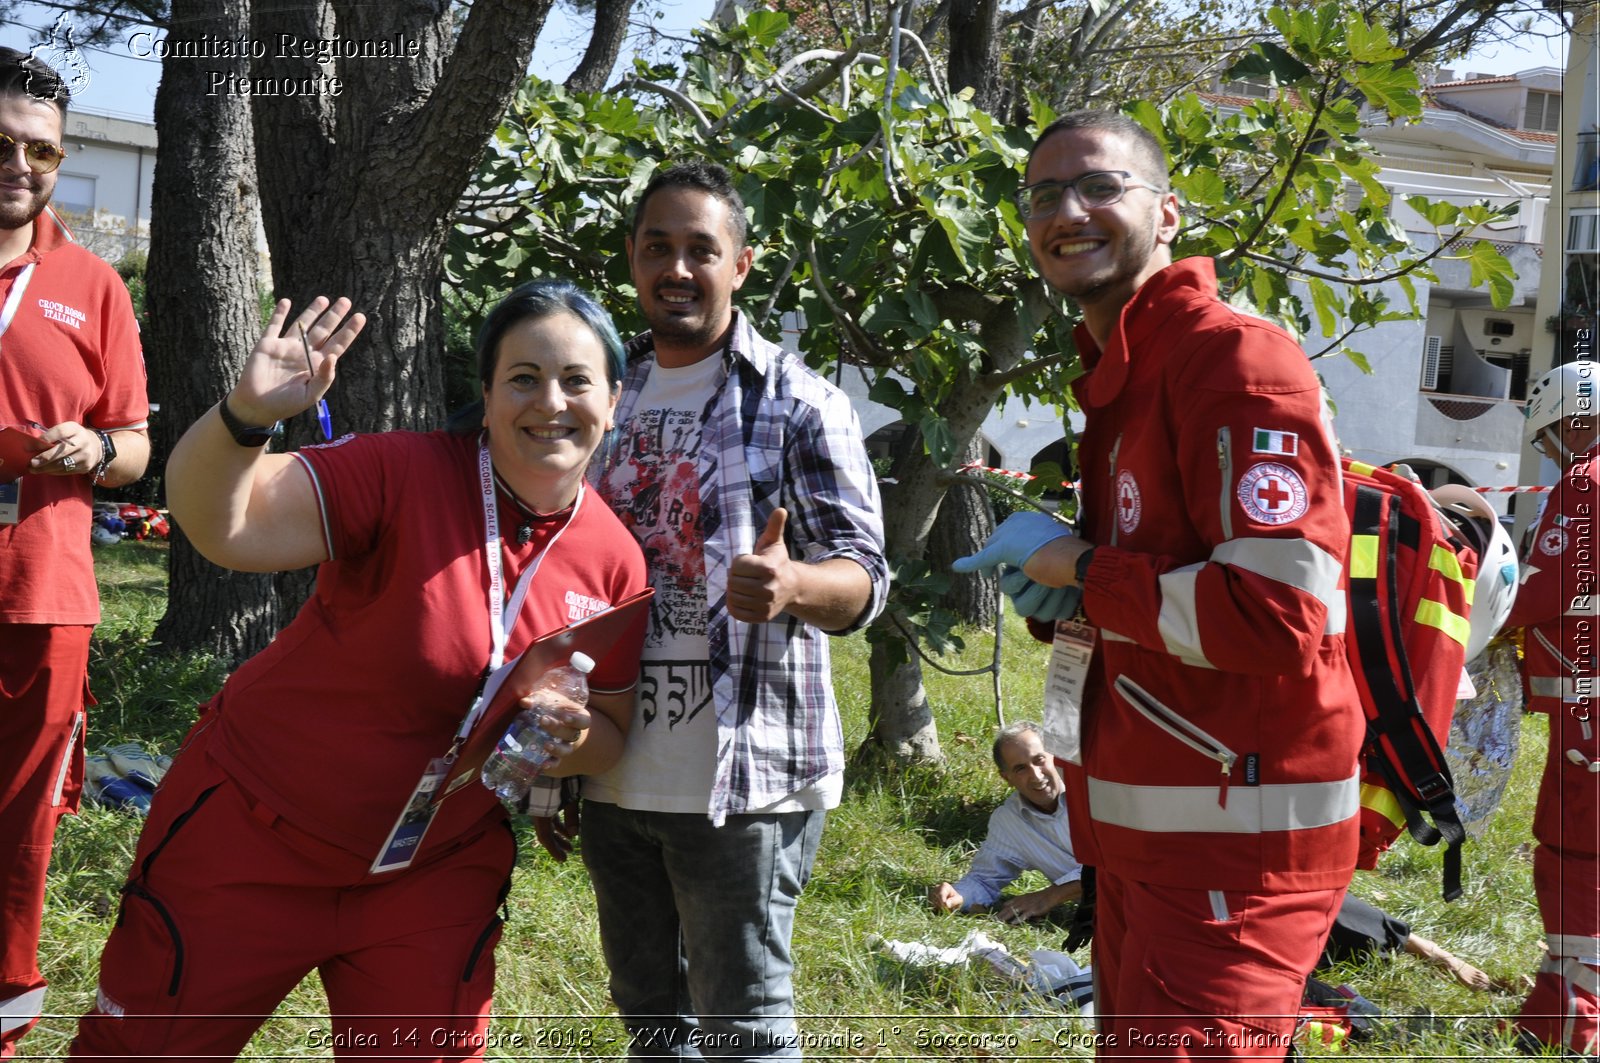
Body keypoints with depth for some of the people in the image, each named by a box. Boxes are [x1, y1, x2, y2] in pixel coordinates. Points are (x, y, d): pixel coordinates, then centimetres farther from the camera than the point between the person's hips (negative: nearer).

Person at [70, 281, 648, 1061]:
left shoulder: (615, 560, -5)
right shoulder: (405, 474, -19)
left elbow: (611, 728, 6)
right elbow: (219, 523, -29)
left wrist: (574, 740, -16)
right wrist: (247, 413, -47)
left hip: (437, 876, 3)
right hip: (256, 833, -3)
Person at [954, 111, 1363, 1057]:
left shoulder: (1238, 358, -16)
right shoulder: (1116, 374, 15)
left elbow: (1278, 615, -25)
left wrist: (1076, 567, -15)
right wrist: (1057, 576, 3)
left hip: (1235, 838, -10)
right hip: (1142, 831, 10)